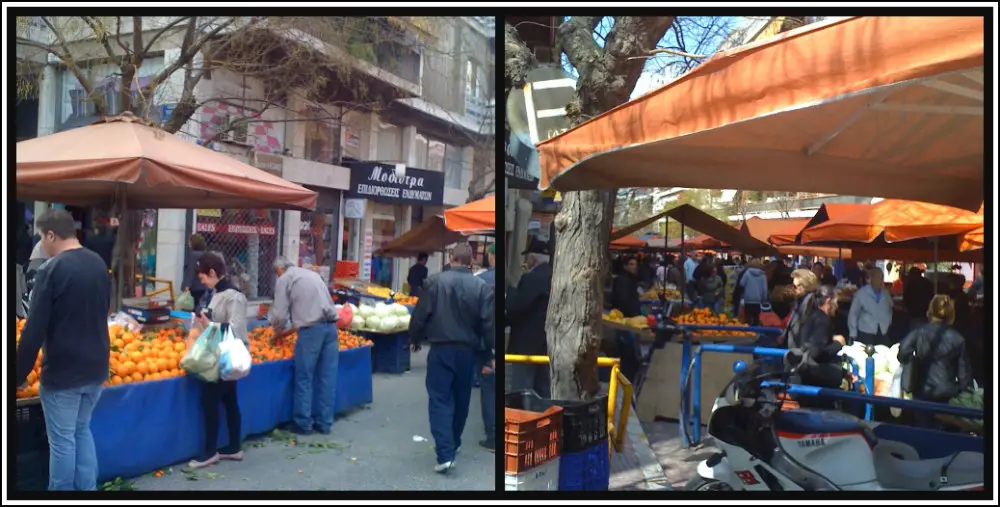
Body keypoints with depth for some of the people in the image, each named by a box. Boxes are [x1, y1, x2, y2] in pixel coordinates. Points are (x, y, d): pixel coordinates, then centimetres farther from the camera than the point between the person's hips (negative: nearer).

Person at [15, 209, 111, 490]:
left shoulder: (51, 270, -17)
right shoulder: (99, 264, 5)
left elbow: (34, 330, -17)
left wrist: (20, 373, -8)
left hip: (62, 372, -7)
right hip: (96, 367, 7)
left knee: (62, 440, 5)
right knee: (83, 432, 19)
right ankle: (87, 490, 23)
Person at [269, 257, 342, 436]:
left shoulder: (284, 279, 5)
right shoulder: (312, 273, 24)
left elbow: (280, 314, 0)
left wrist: (277, 332, 20)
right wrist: (291, 327, 33)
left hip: (312, 328, -6)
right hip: (330, 325, 6)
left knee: (304, 378, 5)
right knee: (327, 377, 9)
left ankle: (303, 423, 11)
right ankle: (324, 422, 16)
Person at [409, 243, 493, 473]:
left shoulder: (435, 281, -7)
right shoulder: (482, 286, -6)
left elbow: (420, 315, -4)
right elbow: (488, 324, -6)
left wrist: (416, 339, 13)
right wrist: (486, 353, 5)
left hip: (441, 349, -2)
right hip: (468, 351, 2)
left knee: (440, 399, 1)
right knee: (461, 399, 18)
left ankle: (445, 454, -10)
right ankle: (453, 444, 36)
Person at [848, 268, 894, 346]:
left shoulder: (886, 293, 6)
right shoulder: (861, 293, -6)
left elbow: (890, 309, 21)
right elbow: (853, 314, -3)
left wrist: (887, 324, 9)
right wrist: (853, 334, -5)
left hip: (883, 333, 4)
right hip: (866, 333, -4)